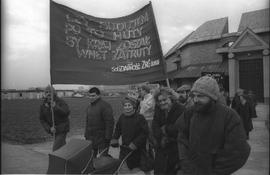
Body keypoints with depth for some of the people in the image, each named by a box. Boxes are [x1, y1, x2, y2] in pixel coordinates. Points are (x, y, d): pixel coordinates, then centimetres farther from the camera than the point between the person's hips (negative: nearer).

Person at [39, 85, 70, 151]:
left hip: (62, 129, -5)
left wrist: (56, 107, -34)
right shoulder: (43, 105, 0)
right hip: (54, 130, 5)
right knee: (62, 146, 20)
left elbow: (67, 112, -24)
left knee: (56, 149, -11)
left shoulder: (60, 101, -13)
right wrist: (49, 128, -13)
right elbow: (42, 119, 1)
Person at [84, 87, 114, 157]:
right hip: (90, 138, 7)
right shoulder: (89, 106, 12)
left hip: (102, 138, -7)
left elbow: (110, 123, -18)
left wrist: (107, 138, -20)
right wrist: (86, 135, 17)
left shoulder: (105, 106, -14)